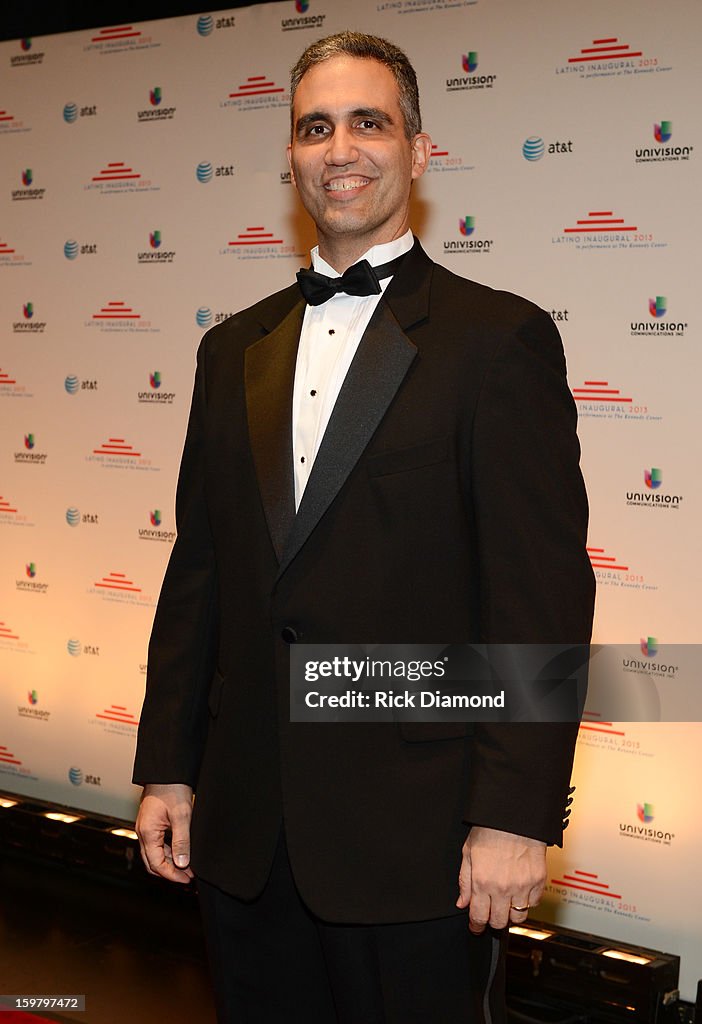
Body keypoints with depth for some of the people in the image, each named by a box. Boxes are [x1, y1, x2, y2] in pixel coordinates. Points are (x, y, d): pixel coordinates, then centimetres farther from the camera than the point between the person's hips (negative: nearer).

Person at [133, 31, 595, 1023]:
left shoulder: (501, 340, -6)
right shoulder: (234, 348, 11)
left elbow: (544, 595, -11)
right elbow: (198, 571, 12)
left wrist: (514, 818, -15)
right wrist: (167, 767, 9)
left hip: (415, 839, -5)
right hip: (244, 830, 5)